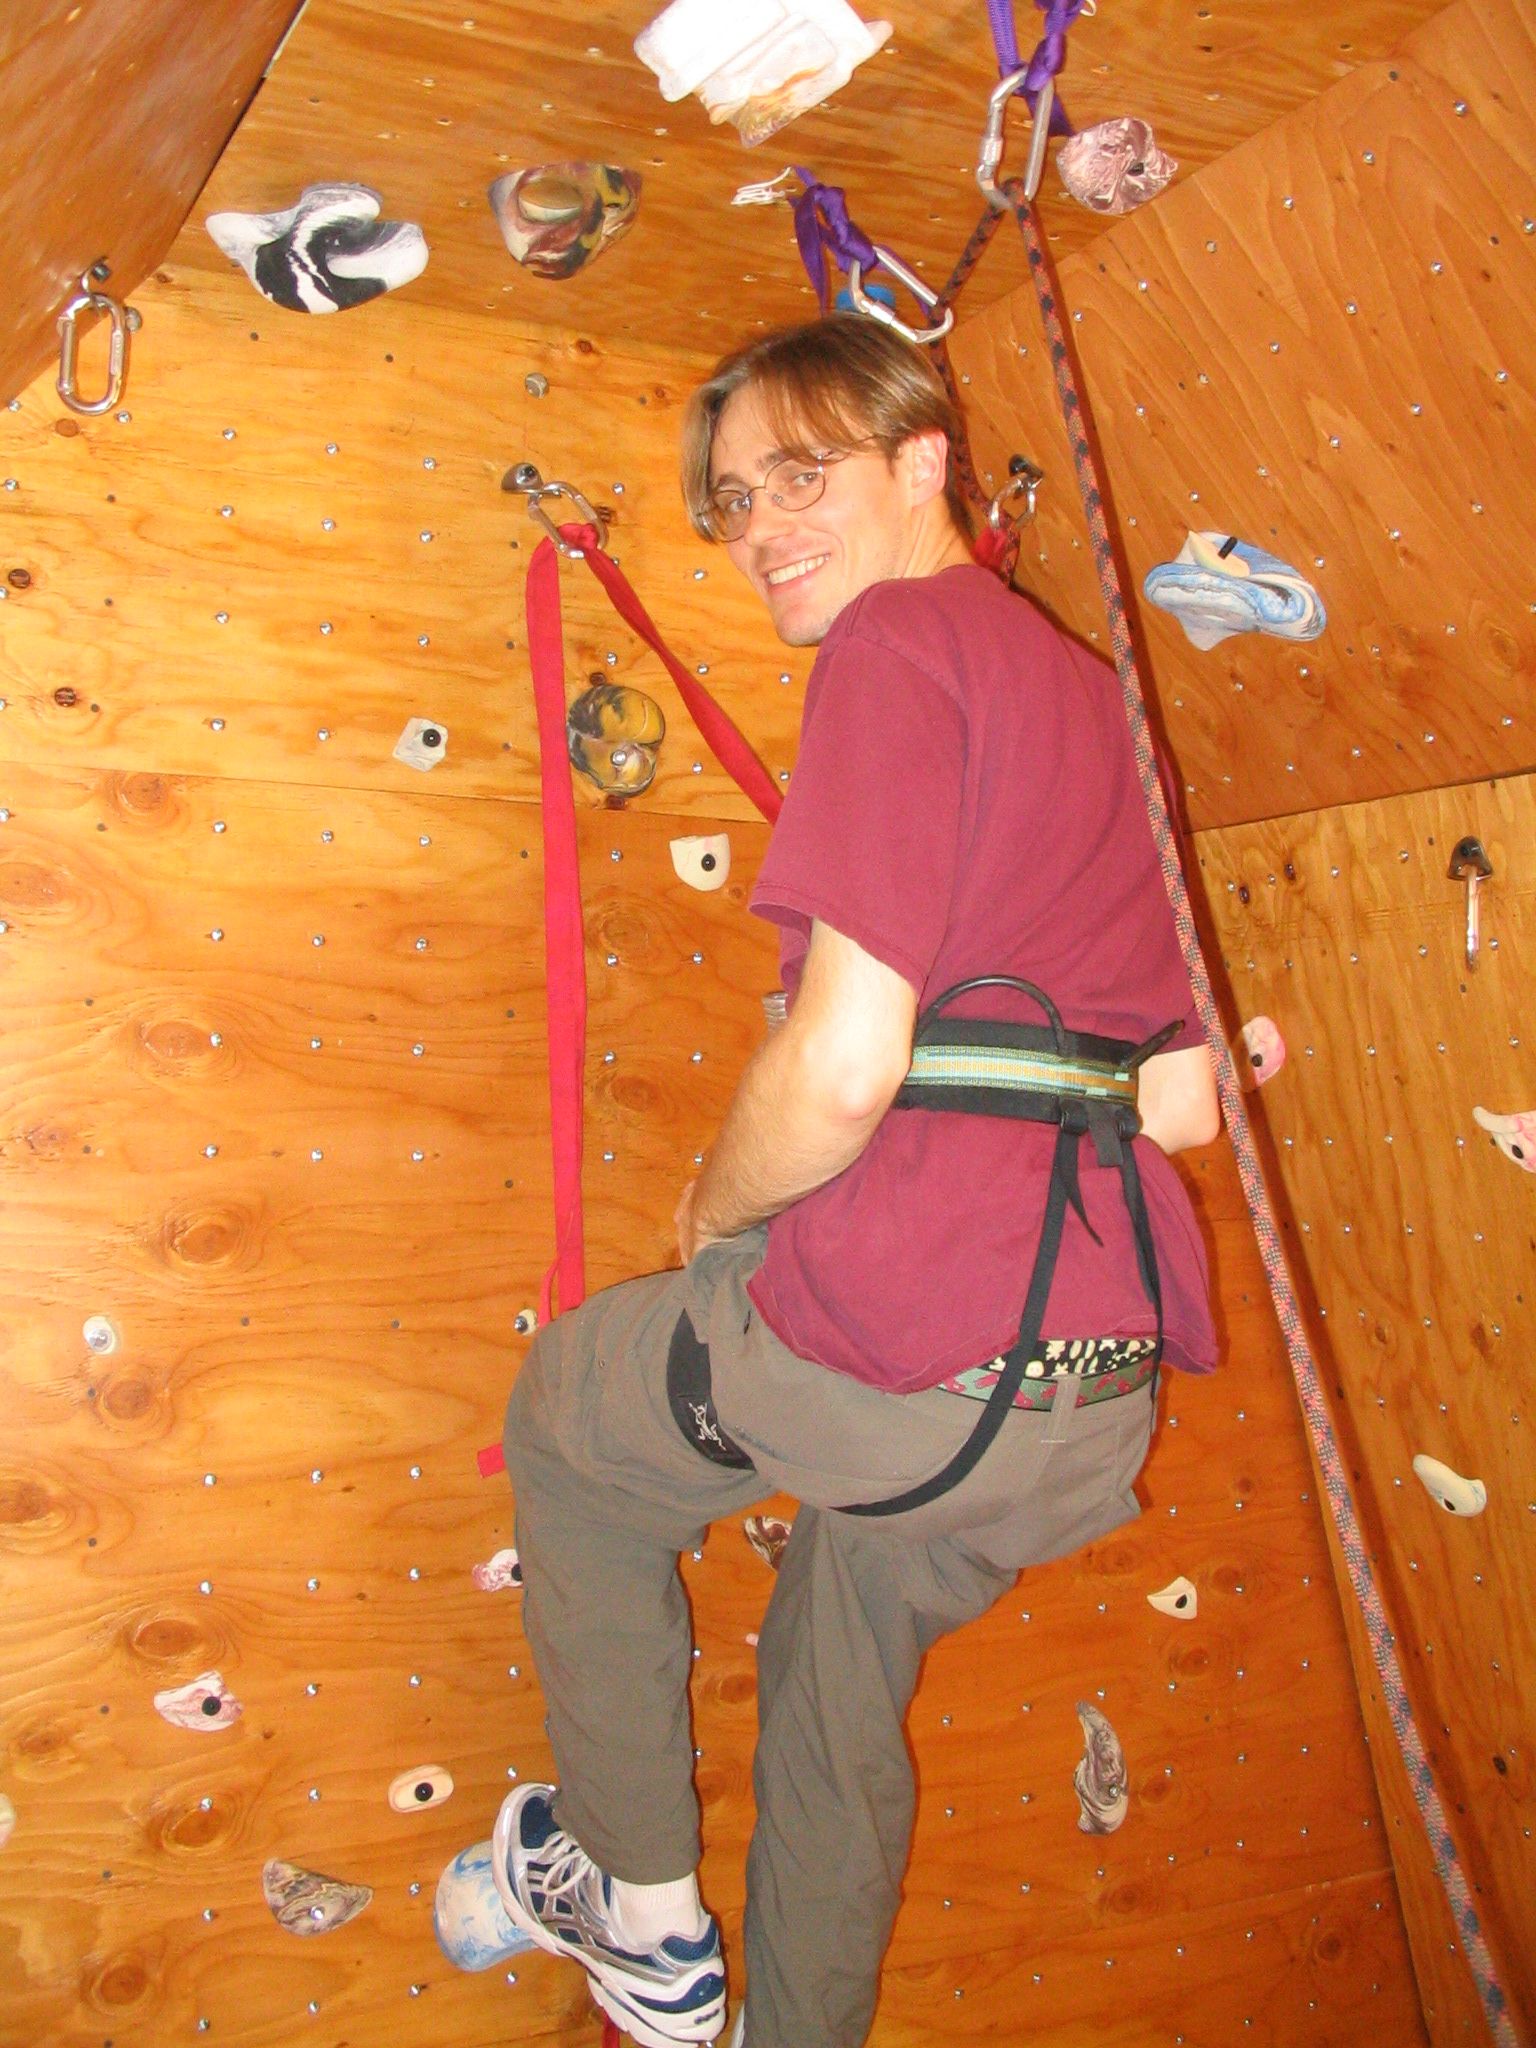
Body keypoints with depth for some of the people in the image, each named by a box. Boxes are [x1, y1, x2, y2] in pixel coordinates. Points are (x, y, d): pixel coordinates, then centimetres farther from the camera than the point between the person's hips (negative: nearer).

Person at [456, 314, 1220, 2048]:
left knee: (565, 1417, 22)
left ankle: (643, 1907, 34)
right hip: (1102, 1401, 8)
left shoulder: (898, 643, -10)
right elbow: (1179, 1104, 16)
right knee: (842, 1698, 30)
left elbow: (842, 1062, -22)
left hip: (896, 1352, -8)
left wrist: (714, 1212, -3)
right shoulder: (1091, 693, 16)